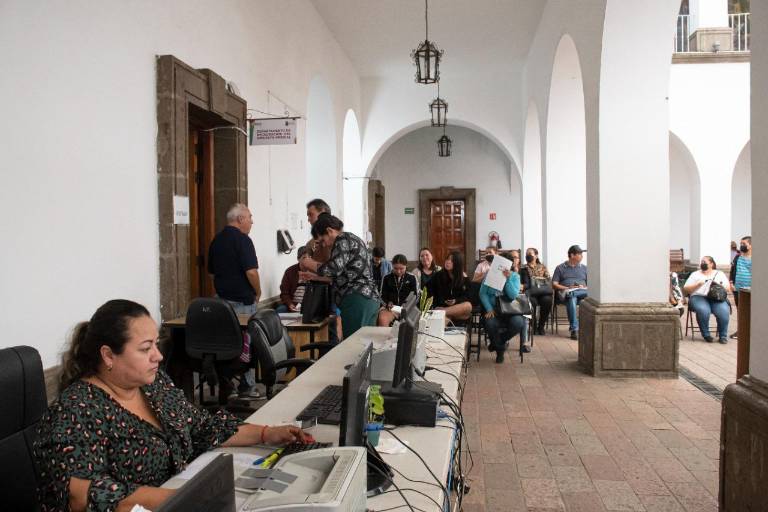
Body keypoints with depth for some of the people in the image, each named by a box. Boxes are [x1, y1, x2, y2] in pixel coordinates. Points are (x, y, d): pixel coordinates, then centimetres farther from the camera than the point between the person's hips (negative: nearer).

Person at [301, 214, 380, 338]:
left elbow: (334, 268, -16)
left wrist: (311, 264, 1)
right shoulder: (353, 239, 25)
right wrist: (312, 276, 28)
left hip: (356, 299, -10)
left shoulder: (343, 240, -5)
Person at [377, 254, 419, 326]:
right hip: (390, 307, 1)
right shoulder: (387, 278, 13)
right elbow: (383, 295, 15)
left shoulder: (411, 278, 10)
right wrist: (388, 303, -7)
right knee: (382, 319, -33)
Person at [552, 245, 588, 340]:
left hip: (582, 292, 3)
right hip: (566, 292, -3)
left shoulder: (584, 268, 26)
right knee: (571, 298, -40)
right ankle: (574, 329, -41)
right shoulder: (560, 268, 17)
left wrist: (584, 288, -5)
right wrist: (567, 288, -8)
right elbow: (554, 285, 7)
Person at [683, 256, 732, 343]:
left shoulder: (719, 274, 22)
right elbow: (686, 289, 9)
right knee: (703, 310, -35)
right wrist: (698, 285, -7)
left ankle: (723, 336, -15)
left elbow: (728, 288, 13)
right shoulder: (695, 274, 19)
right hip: (699, 297, -1)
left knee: (724, 311, -31)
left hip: (717, 298, 1)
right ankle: (706, 335, -19)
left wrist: (719, 286, -8)